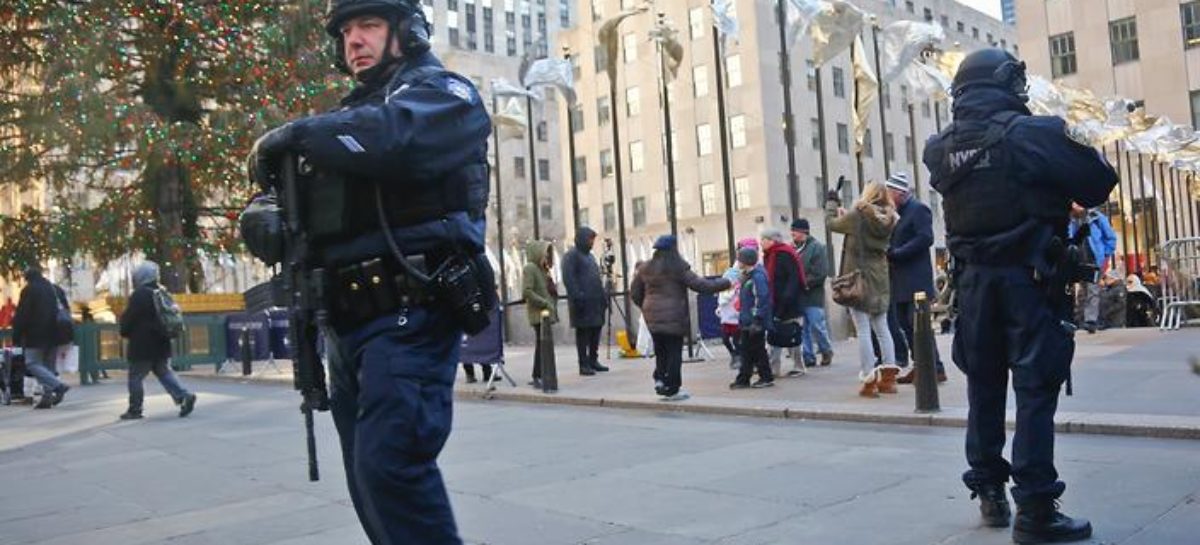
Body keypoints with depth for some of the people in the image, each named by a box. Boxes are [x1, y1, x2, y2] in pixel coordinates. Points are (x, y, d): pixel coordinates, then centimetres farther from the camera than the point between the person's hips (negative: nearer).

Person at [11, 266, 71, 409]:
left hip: (37, 335, -7)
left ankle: (58, 385, -20)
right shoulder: (57, 289, 16)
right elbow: (66, 312, 19)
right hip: (55, 336, 7)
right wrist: (63, 336, 20)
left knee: (32, 363, -3)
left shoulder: (29, 290, -5)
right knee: (48, 365, 11)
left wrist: (16, 337, -6)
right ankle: (47, 397, 5)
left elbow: (21, 315, -10)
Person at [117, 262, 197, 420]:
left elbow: (128, 319, -10)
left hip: (142, 345, -8)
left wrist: (125, 332, 8)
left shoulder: (139, 295, -14)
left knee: (135, 377, 2)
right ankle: (184, 396, -6)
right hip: (161, 343, 8)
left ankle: (135, 409, 7)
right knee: (164, 372, 11)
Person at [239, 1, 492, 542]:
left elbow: (391, 136, -23)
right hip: (348, 325, 8)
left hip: (408, 318, -8)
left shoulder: (443, 92, 1)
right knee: (370, 477, 12)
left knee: (389, 463, -19)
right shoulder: (349, 117, 25)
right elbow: (293, 195, 19)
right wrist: (264, 214, -5)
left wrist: (295, 134, -10)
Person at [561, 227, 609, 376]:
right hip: (583, 302, -8)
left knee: (596, 331, 9)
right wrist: (577, 296, -22)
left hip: (596, 301, 8)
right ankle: (584, 364, -1)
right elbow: (568, 279, -16)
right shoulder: (571, 256, -6)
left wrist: (604, 295, 18)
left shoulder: (589, 255, 21)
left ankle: (593, 360, 19)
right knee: (583, 333, -4)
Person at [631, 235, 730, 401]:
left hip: (652, 317, 5)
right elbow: (700, 284, -10)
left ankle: (660, 379, 8)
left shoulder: (645, 268, 7)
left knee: (660, 351, 18)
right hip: (673, 317, -5)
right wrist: (724, 283, 0)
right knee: (674, 352, 4)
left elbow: (635, 293, 13)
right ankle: (672, 389, 7)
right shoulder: (678, 268, -9)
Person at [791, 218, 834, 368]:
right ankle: (808, 357, 15)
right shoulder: (793, 248, 11)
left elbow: (821, 273, -13)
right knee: (802, 329, 8)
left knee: (816, 326, -3)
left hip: (812, 295, -6)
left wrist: (805, 283, -17)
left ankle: (827, 351, 18)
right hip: (797, 296, 6)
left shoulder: (817, 247, -6)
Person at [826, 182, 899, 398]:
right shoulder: (887, 219, 5)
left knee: (863, 330, -4)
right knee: (882, 328, 12)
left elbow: (832, 222, 4)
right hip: (880, 280, 6)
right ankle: (888, 377, 12)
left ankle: (869, 380, -6)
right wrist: (846, 215, 21)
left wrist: (831, 202, 22)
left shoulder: (858, 216, -11)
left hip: (859, 279, -6)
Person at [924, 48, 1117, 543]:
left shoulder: (940, 150, 2)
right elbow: (1099, 184, -7)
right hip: (1029, 279, -5)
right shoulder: (1033, 133, -12)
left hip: (973, 279, 5)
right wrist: (1071, 146, 13)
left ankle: (990, 493, 25)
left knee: (983, 387, 14)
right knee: (1036, 390, -1)